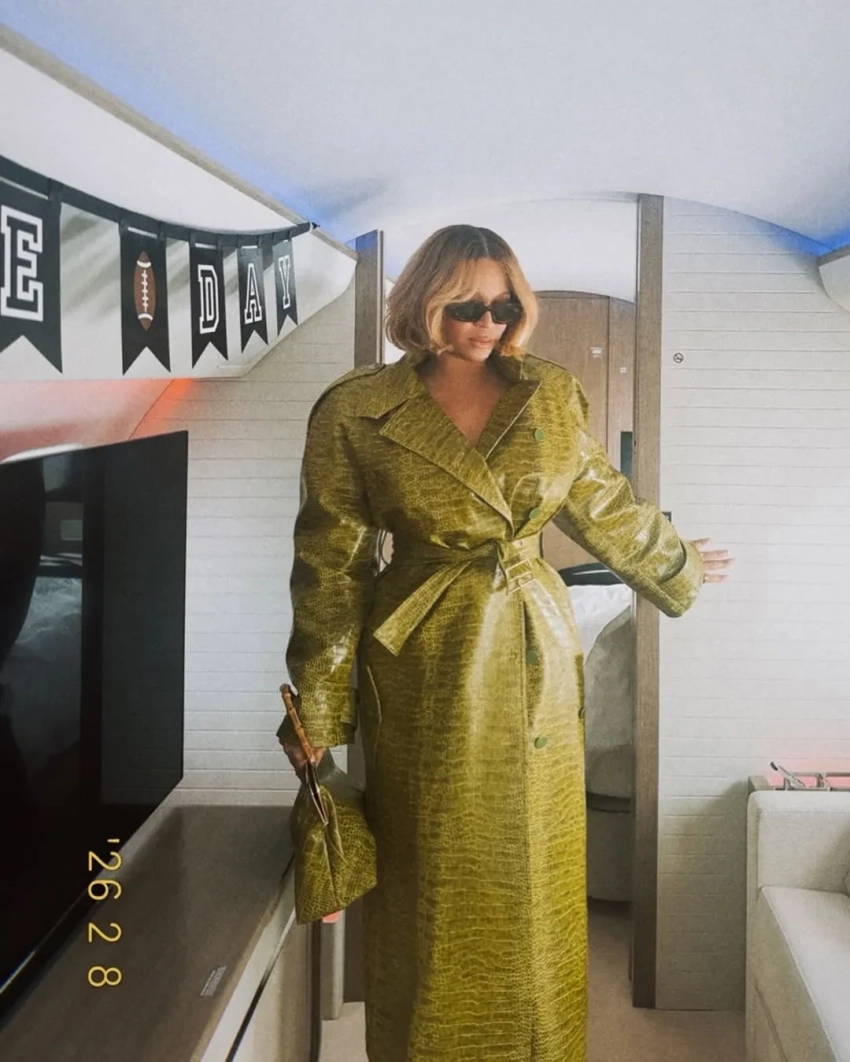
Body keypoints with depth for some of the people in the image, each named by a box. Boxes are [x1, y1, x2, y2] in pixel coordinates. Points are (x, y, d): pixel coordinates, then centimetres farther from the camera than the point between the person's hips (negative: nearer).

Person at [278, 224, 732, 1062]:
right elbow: (331, 566, -4)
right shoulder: (356, 412, -7)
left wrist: (677, 565, 28)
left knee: (537, 871, 13)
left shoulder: (552, 395, 2)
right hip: (425, 672, -3)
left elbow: (604, 505, 18)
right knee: (438, 884, 8)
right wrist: (317, 708, -3)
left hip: (535, 658, 3)